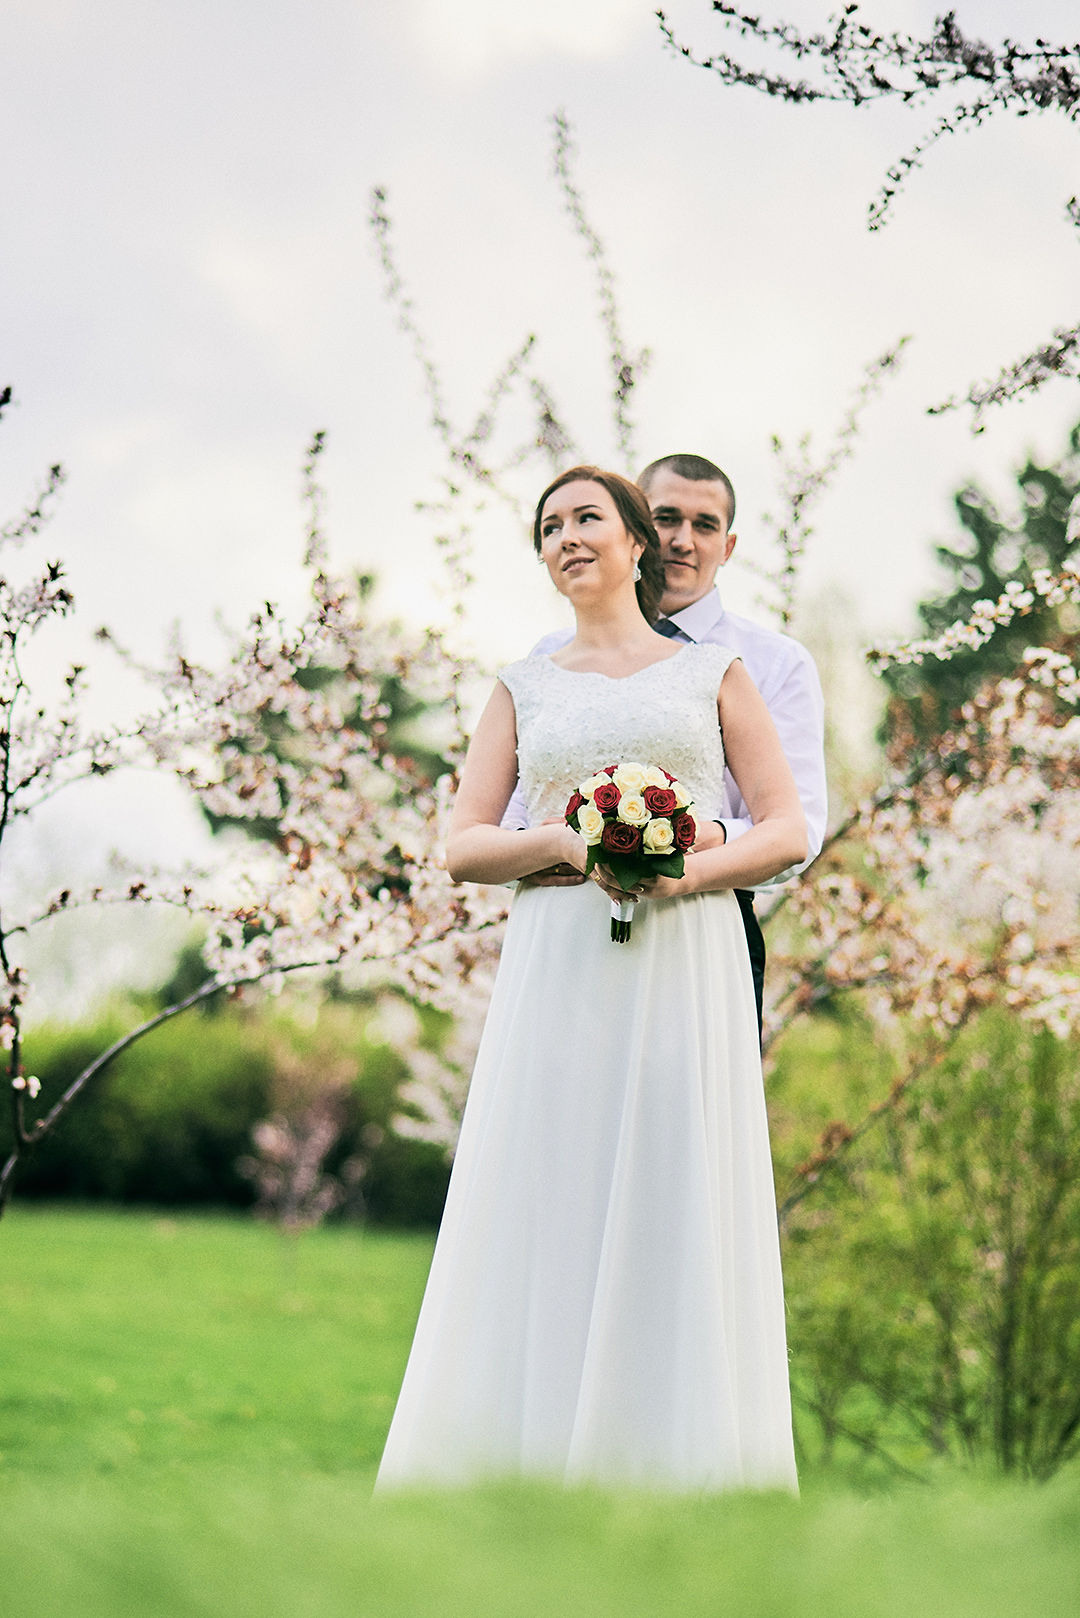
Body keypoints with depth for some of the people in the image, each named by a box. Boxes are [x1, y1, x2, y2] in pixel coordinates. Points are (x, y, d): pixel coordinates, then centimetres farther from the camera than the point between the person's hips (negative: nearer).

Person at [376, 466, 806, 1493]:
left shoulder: (711, 673, 13)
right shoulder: (523, 688, 17)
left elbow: (787, 831, 7)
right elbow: (462, 847, 9)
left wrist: (691, 872, -11)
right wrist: (569, 843, -10)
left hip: (684, 969, -1)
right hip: (557, 971, 1)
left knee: (672, 1213, -5)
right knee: (546, 1215, -5)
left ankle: (674, 1470, -2)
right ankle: (533, 1466, -3)